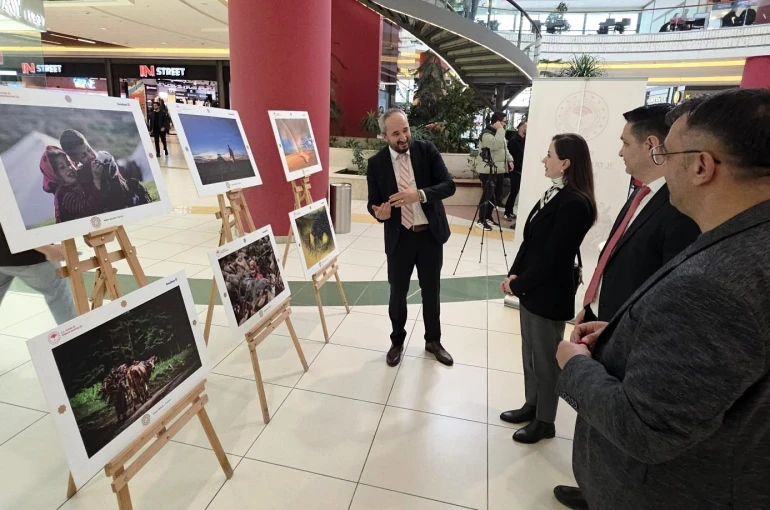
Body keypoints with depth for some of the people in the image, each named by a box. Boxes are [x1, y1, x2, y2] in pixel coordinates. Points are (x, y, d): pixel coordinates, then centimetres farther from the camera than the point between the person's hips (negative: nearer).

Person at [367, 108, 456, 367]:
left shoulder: (427, 150, -5)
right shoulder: (376, 163, -6)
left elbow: (449, 185, -12)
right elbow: (373, 202, -1)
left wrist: (420, 194, -30)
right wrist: (380, 213, -25)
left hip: (431, 234, 1)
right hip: (399, 237, 0)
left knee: (431, 291, 14)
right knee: (398, 293, 11)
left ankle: (433, 340, 35)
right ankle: (397, 341, 34)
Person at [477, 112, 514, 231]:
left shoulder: (498, 133, 19)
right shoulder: (486, 134, -12)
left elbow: (504, 149, 25)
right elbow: (496, 145, -29)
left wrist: (510, 160, 12)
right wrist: (500, 130, -21)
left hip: (498, 170, 10)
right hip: (488, 171, -10)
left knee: (496, 195, 13)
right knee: (487, 195, -7)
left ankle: (488, 216, 26)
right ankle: (481, 220, 1)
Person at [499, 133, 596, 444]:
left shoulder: (575, 203, -21)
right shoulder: (555, 194, 6)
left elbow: (552, 256, -21)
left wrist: (518, 284, -12)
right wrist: (514, 274, -1)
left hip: (550, 294, -8)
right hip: (531, 288, 8)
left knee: (545, 358, 9)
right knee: (530, 353, 20)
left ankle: (545, 421, 28)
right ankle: (532, 406, 39)